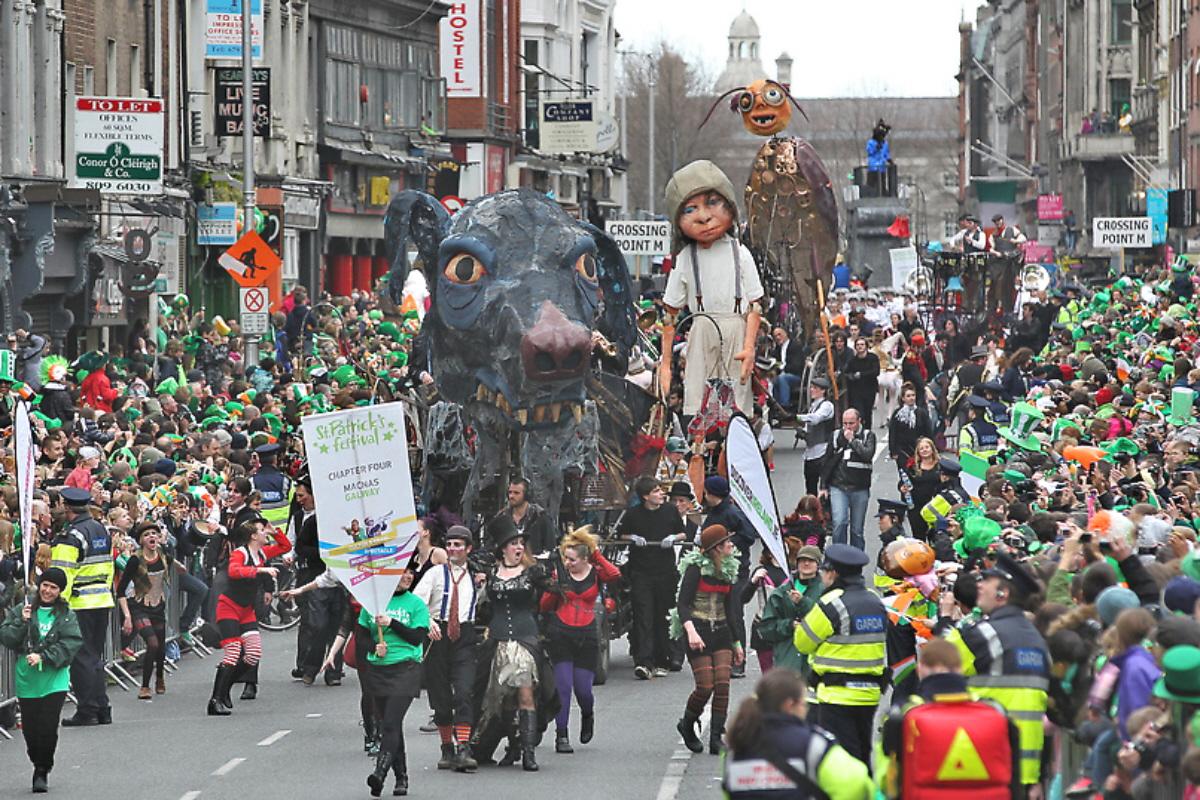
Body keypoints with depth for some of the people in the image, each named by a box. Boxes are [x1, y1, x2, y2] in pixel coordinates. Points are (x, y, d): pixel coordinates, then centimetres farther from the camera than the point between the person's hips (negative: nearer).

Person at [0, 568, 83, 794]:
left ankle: (42, 772, 6)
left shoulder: (66, 615, 4)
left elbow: (72, 642, -6)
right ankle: (39, 765, 28)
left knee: (48, 728, -9)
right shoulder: (20, 610, 6)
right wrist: (22, 622, -15)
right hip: (26, 680, 1)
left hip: (54, 680, -1)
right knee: (30, 729, 3)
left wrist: (43, 657, -16)